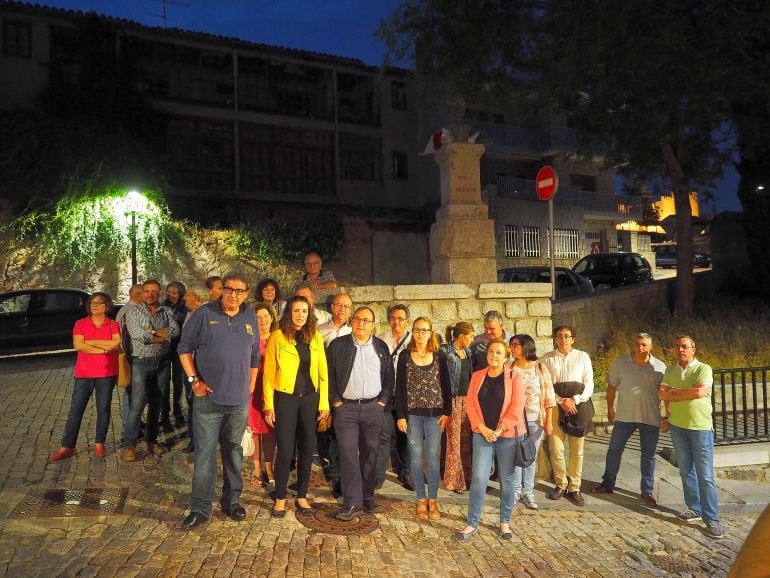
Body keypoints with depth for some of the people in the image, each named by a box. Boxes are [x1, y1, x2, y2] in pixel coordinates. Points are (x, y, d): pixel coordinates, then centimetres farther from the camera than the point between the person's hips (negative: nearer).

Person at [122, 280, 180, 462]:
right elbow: (137, 335, -15)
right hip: (142, 362, -3)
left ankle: (152, 440, 22)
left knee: (156, 404, 10)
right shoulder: (133, 311, 1)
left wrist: (151, 331, -18)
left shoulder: (166, 312, 8)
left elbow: (175, 330, -9)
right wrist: (163, 336, -11)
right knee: (138, 404, -7)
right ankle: (130, 445, 3)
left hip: (163, 363, 3)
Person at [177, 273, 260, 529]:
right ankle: (200, 508, 13)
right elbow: (184, 348, 0)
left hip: (239, 400, 3)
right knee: (204, 452, 1)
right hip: (208, 397, -3)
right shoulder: (204, 314, -4)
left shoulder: (251, 318, 6)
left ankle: (232, 500, 29)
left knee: (233, 450, 14)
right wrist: (194, 380, -7)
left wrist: (250, 388, 10)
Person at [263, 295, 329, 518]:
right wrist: (268, 405, -7)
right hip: (285, 398, -3)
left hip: (310, 398, 3)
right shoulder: (277, 336, -4)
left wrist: (324, 402, 2)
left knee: (307, 449, 10)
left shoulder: (315, 337, 5)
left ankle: (302, 495, 26)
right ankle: (280, 498, 18)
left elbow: (323, 371, 5)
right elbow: (269, 373, -4)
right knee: (285, 450, 0)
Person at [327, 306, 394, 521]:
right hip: (345, 407, -2)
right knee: (348, 454, -3)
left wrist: (383, 400, 3)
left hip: (373, 407, 2)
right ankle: (351, 502, 5)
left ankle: (368, 497, 23)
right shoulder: (338, 345, 1)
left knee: (370, 453, 9)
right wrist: (335, 401, -4)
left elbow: (389, 376, 11)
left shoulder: (381, 347, 8)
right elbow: (329, 375, 2)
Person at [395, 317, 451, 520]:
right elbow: (400, 387, 1)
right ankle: (421, 499, 18)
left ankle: (433, 500, 14)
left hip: (434, 413, 0)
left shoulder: (439, 355, 2)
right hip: (412, 413, 0)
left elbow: (446, 386, 4)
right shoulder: (405, 355, 2)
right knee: (416, 456, 5)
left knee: (433, 456, 1)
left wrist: (447, 412, -3)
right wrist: (401, 415, -4)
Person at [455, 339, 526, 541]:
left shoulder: (514, 377, -3)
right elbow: (470, 404, 3)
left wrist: (499, 430, -13)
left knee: (507, 480, 9)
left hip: (509, 436, -2)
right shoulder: (477, 376, 7)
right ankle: (472, 524, 9)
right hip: (482, 435, 2)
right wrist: (482, 428, -8)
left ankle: (505, 522, 26)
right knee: (479, 478, -3)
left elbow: (517, 408, -9)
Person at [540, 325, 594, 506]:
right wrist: (560, 401, -10)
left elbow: (589, 384, 2)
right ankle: (560, 484, 16)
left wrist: (574, 400, -11)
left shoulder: (583, 357, 7)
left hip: (578, 407, 0)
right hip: (555, 407, 0)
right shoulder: (547, 359, 7)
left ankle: (574, 488, 13)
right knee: (556, 449, -1)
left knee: (577, 450, 2)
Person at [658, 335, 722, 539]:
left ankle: (711, 518, 4)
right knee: (686, 471, 12)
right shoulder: (670, 371, 7)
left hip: (701, 427, -4)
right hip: (677, 426, 5)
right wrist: (681, 401, -13)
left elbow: (700, 392, -22)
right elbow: (662, 393, -2)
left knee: (705, 475, -3)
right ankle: (694, 509, 24)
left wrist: (674, 392, -10)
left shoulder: (703, 369, -7)